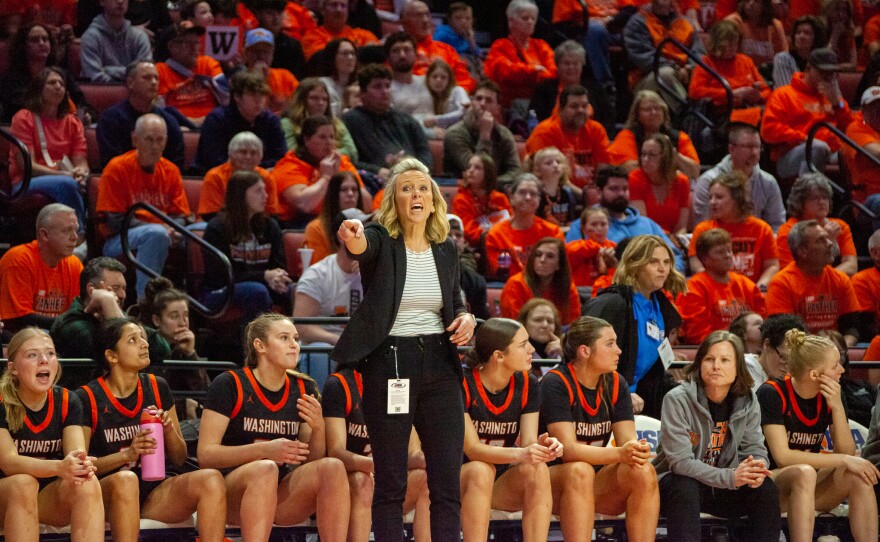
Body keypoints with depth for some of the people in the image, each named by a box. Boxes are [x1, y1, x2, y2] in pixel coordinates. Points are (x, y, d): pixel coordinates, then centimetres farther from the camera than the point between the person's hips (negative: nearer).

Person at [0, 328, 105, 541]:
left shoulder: (67, 402, -1)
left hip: (52, 499, 3)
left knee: (88, 483, -27)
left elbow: (76, 450, -13)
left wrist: (81, 464, -40)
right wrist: (59, 467, -42)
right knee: (23, 483, -35)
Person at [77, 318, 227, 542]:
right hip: (107, 494, -4)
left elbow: (179, 459, 16)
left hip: (154, 493, 4)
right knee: (125, 479, -38)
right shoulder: (88, 398, -1)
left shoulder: (157, 388, 12)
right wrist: (127, 454, -18)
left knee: (211, 479, -23)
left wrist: (169, 430, -5)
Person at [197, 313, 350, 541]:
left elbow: (311, 462, 13)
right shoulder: (229, 385, -4)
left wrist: (318, 429, -9)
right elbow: (206, 455, -11)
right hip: (234, 494, -5)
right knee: (265, 469, -36)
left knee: (332, 467, -22)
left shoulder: (304, 389, 12)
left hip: (282, 494, 5)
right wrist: (266, 450, -23)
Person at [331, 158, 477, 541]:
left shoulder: (446, 250, 9)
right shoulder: (381, 241, -5)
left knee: (447, 481, 0)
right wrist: (352, 238, -55)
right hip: (389, 363, -4)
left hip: (439, 365, 4)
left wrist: (466, 319, 0)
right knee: (390, 483, 0)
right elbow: (362, 247, -30)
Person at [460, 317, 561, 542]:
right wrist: (520, 454, -39)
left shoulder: (527, 385, -2)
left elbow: (527, 443, -9)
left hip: (507, 485, 4)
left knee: (538, 470, -26)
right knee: (481, 471, -35)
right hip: (461, 479, -4)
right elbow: (472, 449, -23)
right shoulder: (463, 384, -17)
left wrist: (541, 446, -34)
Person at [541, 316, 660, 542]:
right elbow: (568, 450, -24)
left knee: (644, 472, -22)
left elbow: (627, 440, -5)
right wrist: (620, 454, -37)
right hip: (552, 481, -5)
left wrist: (637, 451, -30)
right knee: (580, 471, -36)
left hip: (599, 483, 5)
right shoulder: (556, 383, -15)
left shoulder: (616, 384, 3)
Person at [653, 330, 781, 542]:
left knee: (765, 488, -20)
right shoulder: (677, 400, -19)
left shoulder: (747, 402, -3)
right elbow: (680, 461, -25)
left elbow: (755, 448, -1)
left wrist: (757, 467, -29)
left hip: (721, 488, 4)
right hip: (678, 483, -4)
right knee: (685, 489, -36)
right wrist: (729, 477, -36)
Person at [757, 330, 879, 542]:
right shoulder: (773, 393, -16)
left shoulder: (830, 395, 1)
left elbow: (846, 452, -4)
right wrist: (844, 461, -24)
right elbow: (782, 457, -24)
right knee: (804, 473, -36)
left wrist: (837, 406, -17)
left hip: (812, 485, 5)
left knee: (858, 474, -22)